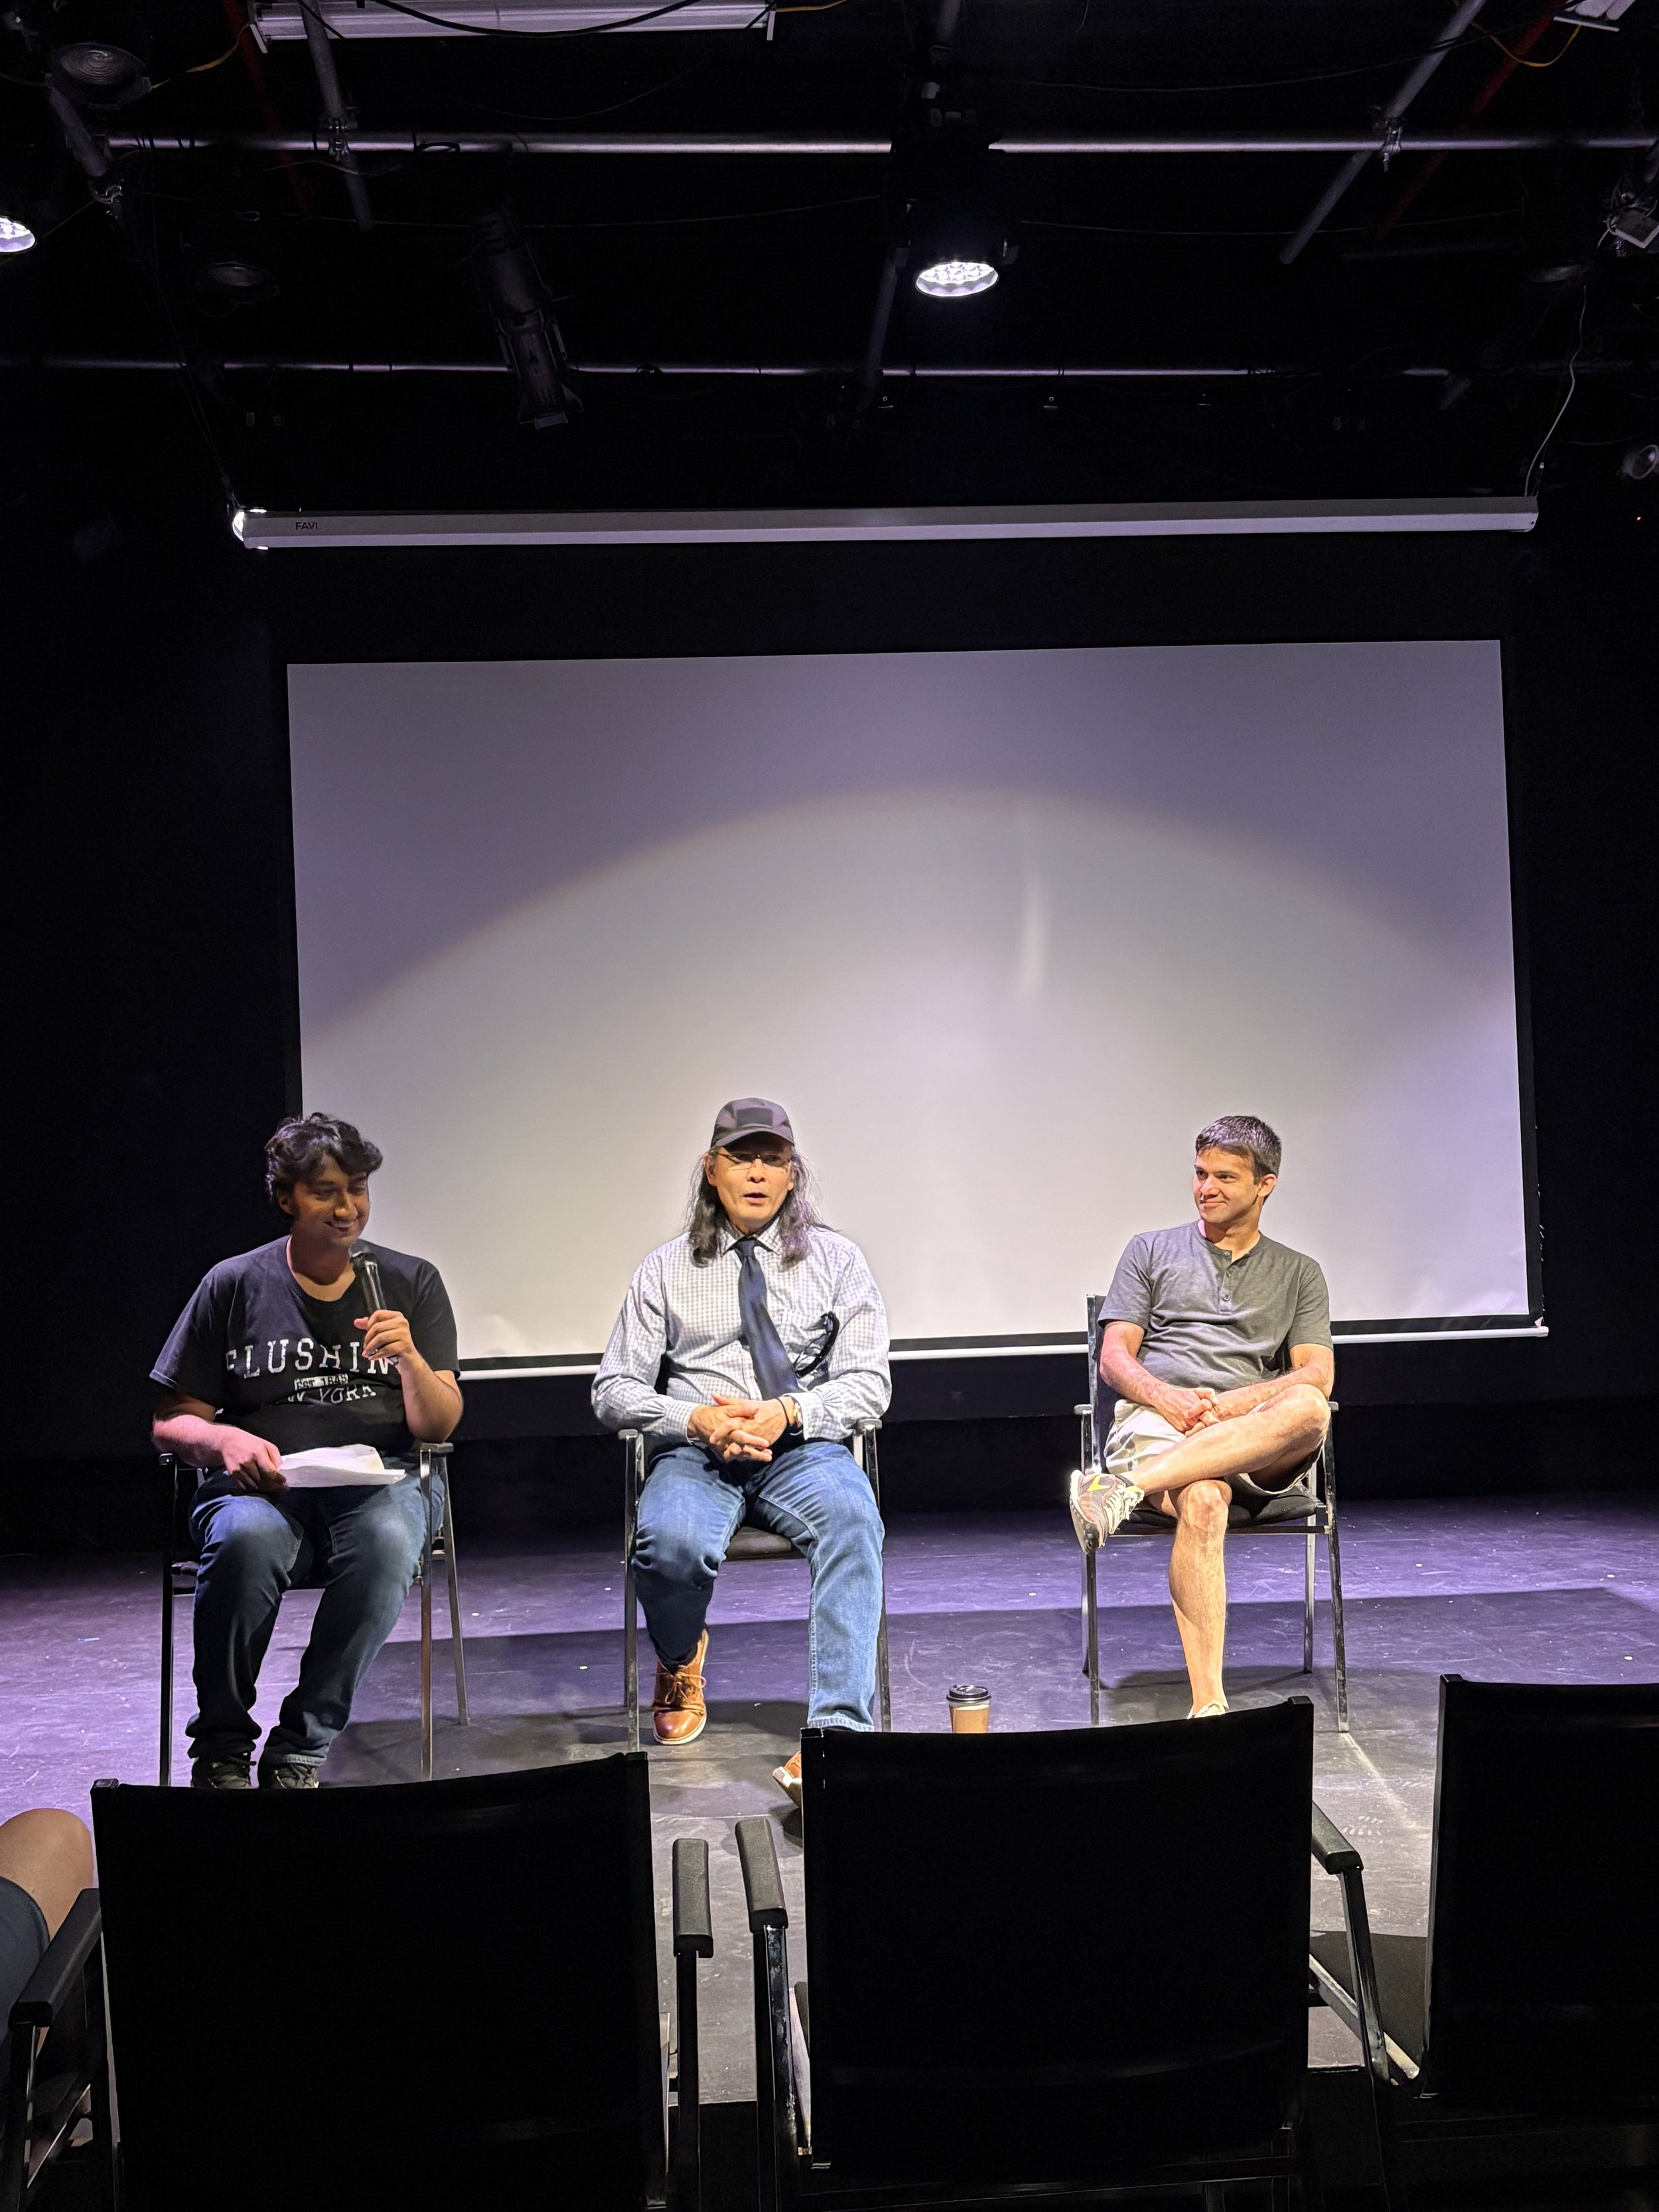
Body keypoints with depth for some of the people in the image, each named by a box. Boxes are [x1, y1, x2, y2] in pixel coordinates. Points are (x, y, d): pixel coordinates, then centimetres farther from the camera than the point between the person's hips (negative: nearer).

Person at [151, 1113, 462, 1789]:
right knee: (247, 1538, -36)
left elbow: (438, 1426, 4)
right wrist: (224, 1440, -13)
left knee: (387, 1541, -36)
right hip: (261, 1484, 0)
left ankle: (299, 1751, -22)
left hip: (378, 1481, 1)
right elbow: (170, 1423, 9)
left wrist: (411, 1360, -16)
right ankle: (221, 1749, -16)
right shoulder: (234, 1285, 7)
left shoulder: (411, 1283, 9)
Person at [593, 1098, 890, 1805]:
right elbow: (614, 1389, 7)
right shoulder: (666, 1269, 10)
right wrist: (698, 1419, -13)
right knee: (671, 1542, -33)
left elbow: (869, 1384, 3)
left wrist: (789, 1413, -17)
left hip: (804, 1448, 0)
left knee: (852, 1520, -35)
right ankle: (680, 1668, 4)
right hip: (697, 1454, 0)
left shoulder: (835, 1260, 9)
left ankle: (837, 1734, -38)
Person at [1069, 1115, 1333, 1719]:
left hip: (1256, 1442, 2)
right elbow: (1115, 1358, 11)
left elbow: (1317, 1376, 7)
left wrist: (1231, 1404, -11)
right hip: (1154, 1422, -1)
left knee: (1309, 1410, -36)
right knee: (1203, 1501, -38)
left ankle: (1126, 1486, -41)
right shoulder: (1152, 1251, 20)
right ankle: (1208, 1706, -41)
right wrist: (1166, 1397, -11)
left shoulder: (1299, 1273, 21)